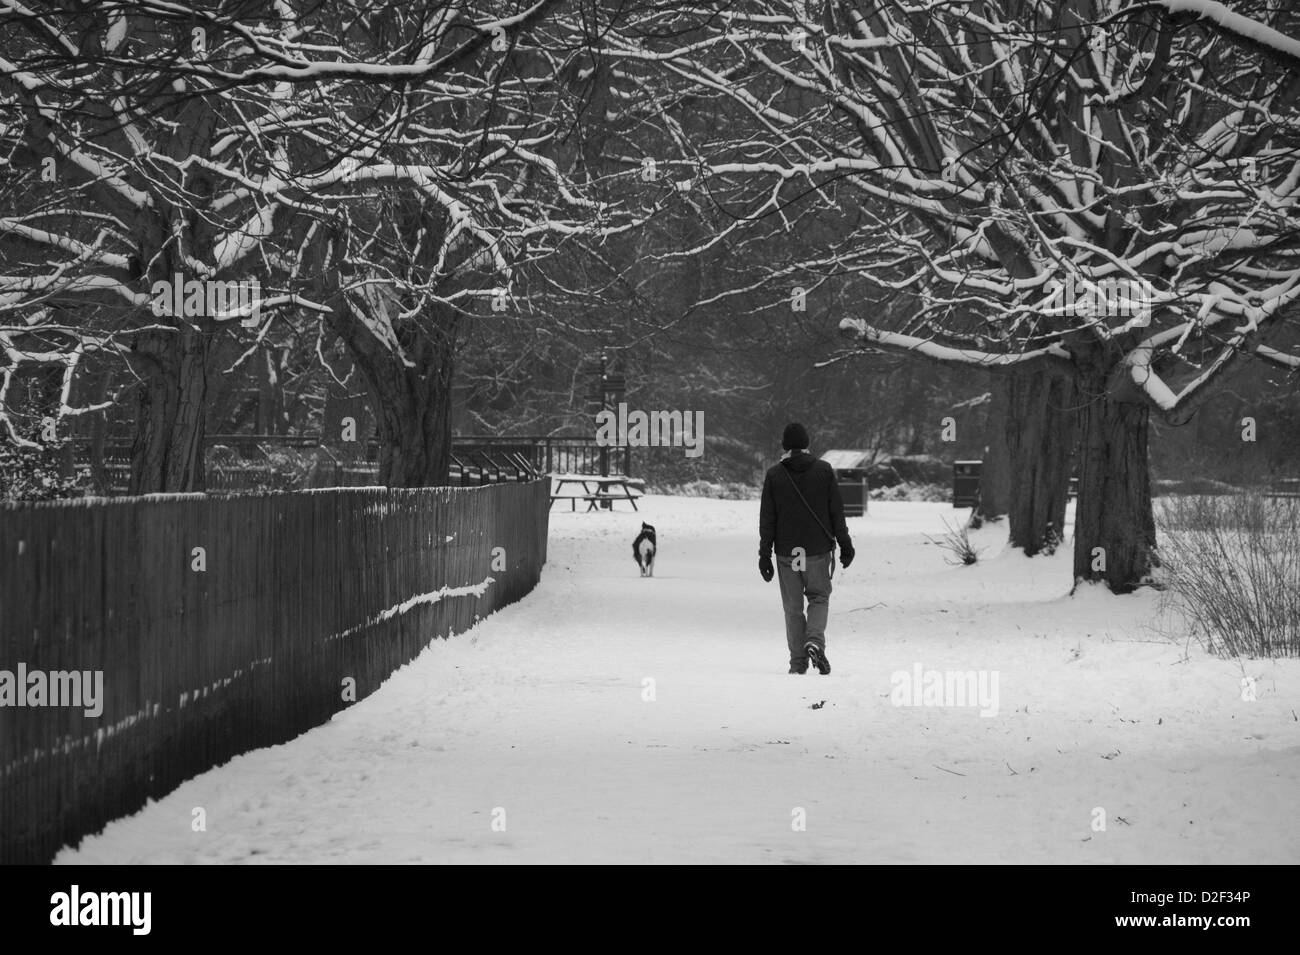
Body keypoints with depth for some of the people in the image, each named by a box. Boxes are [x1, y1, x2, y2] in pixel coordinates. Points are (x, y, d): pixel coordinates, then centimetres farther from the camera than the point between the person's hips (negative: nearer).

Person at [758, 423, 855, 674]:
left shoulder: (774, 475, -2)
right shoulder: (824, 471, -1)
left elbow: (767, 519, -1)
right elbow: (837, 512, 0)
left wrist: (765, 554, 3)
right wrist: (845, 544, 8)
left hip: (786, 552, 0)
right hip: (818, 550, 0)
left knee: (793, 607, 8)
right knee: (819, 598, 14)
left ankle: (798, 662, 7)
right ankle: (815, 641, -12)